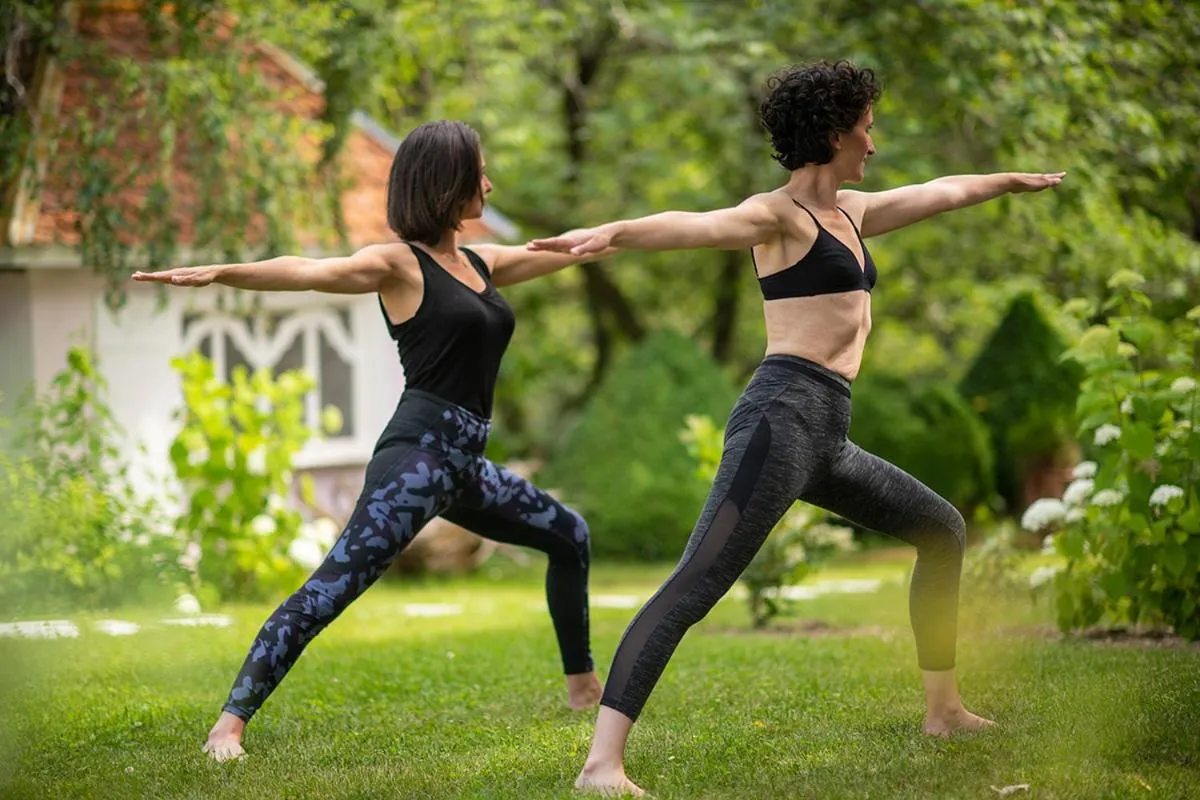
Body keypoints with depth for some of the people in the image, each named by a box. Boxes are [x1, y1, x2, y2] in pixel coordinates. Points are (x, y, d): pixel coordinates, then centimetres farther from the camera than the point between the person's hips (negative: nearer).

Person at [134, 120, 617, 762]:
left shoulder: (481, 264, 16)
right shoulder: (399, 264, -7)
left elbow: (567, 251, 32)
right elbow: (309, 271, -23)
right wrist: (220, 272, -39)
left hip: (465, 465, 9)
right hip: (418, 452, -9)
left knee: (569, 537, 25)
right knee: (330, 589, -20)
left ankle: (583, 688, 40)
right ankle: (229, 725, -25)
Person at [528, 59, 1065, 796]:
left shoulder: (851, 212, 22)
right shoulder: (777, 215, -4)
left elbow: (940, 193, 39)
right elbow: (695, 226, -25)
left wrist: (1009, 181, 57)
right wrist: (612, 233, -44)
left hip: (827, 436, 10)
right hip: (784, 417, -10)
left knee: (942, 530, 26)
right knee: (696, 588, -21)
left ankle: (944, 709, 36)